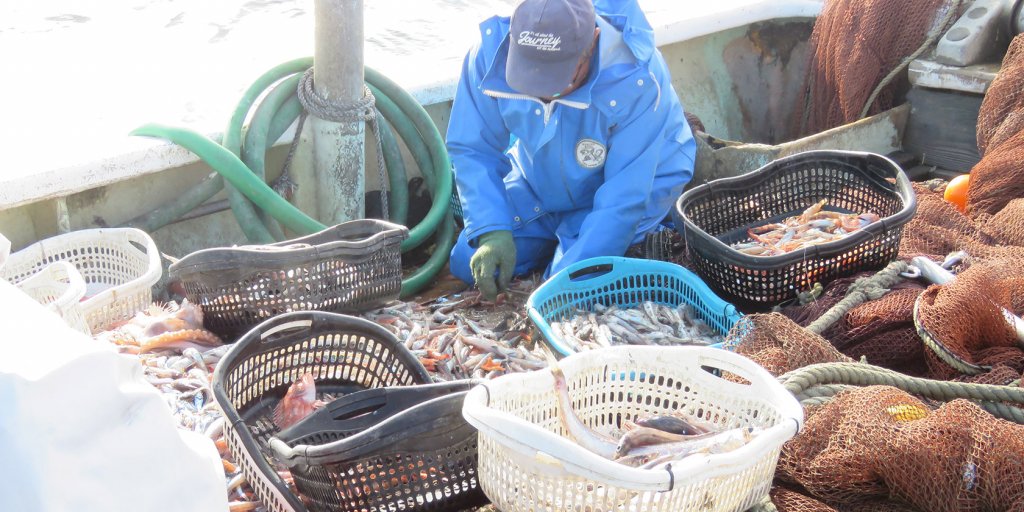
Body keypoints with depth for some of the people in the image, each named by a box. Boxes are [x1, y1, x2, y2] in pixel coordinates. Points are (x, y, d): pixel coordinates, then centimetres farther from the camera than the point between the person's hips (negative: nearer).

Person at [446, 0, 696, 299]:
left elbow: (625, 196, -31)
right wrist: (492, 231, -29)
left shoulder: (637, 82, -37)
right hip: (537, 185, 5)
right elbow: (473, 150, -16)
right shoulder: (491, 51, -26)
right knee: (468, 265, 0)